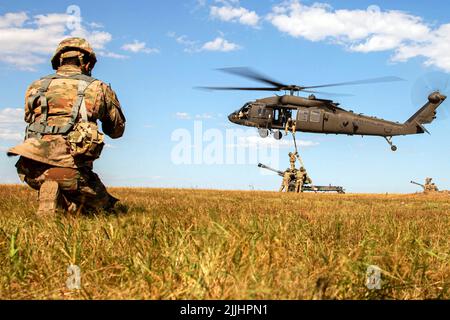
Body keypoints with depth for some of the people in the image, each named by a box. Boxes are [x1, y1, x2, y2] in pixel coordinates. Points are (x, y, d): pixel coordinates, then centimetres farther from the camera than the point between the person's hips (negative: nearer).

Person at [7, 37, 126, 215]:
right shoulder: (97, 88, 7)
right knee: (103, 206, 18)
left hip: (31, 170, 4)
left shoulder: (36, 87, 13)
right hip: (70, 168, -4)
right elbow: (117, 130, 19)